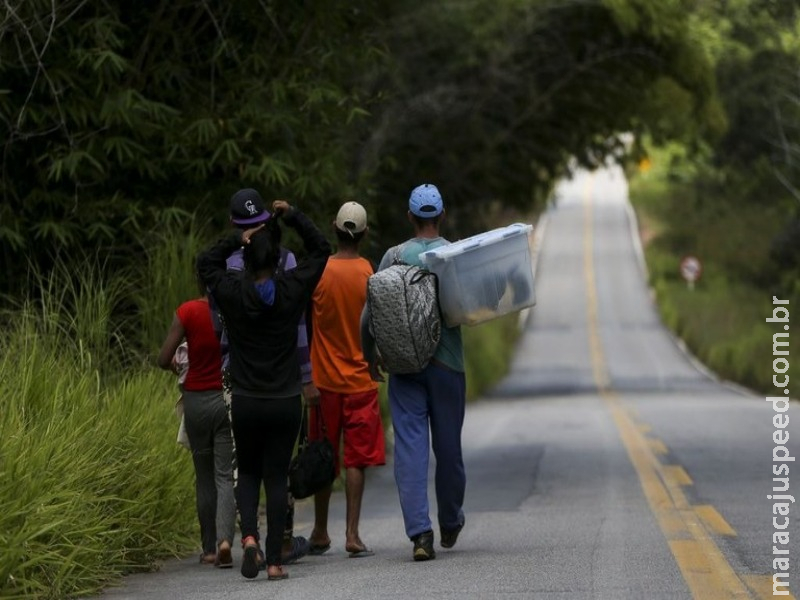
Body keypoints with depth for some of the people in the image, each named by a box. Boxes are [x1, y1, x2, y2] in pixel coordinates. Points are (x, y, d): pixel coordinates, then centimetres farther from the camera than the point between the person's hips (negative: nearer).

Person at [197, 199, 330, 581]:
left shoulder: (233, 293, -7)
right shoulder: (292, 291, -7)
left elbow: (205, 263, 12)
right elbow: (320, 250, 8)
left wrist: (236, 240, 2)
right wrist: (292, 217, 8)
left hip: (244, 402, 0)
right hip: (285, 402, 0)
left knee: (248, 473, 17)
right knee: (277, 478, 4)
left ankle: (249, 535, -7)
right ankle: (274, 560, 0)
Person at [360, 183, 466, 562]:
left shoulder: (395, 256, -1)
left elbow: (369, 313, 1)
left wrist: (370, 356, 13)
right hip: (447, 363, 0)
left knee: (409, 445, -2)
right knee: (448, 446, 13)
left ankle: (420, 531, -14)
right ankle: (450, 525, 28)